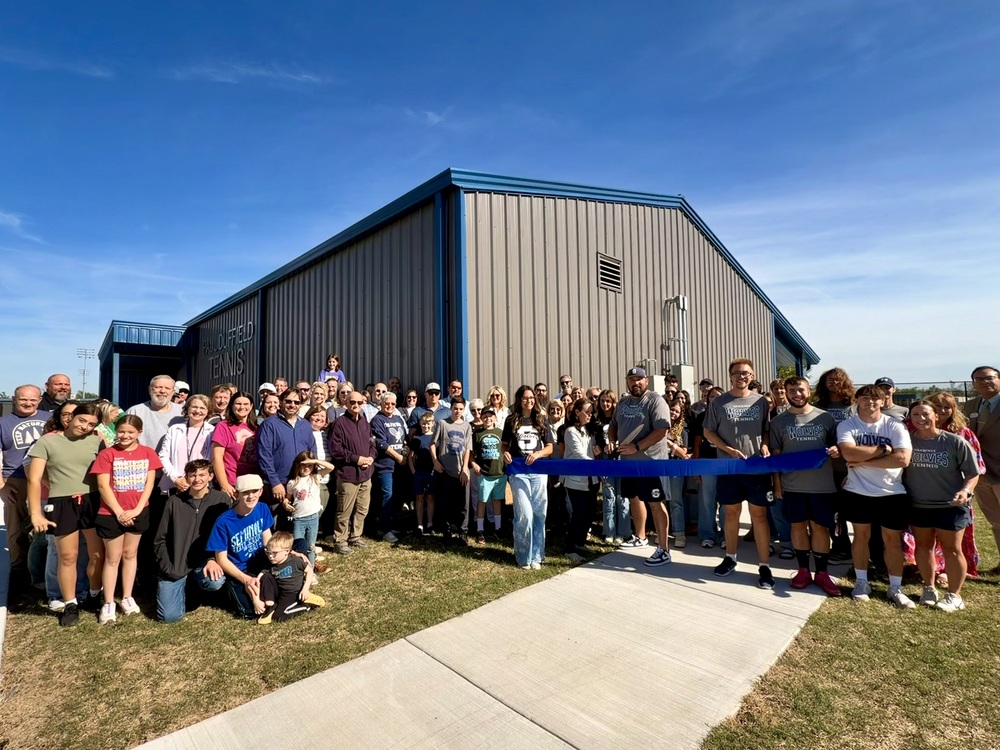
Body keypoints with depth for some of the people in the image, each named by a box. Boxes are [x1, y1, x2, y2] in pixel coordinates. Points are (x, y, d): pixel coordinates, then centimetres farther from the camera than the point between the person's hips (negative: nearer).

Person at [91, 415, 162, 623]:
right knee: (112, 558, 7)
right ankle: (108, 603, 15)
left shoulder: (148, 453, 0)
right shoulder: (107, 454, -6)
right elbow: (103, 486, -9)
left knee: (130, 554, 14)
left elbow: (149, 483, -2)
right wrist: (119, 512, -14)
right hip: (111, 514, -2)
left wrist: (137, 509, -11)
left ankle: (127, 598, 24)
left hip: (138, 513, 2)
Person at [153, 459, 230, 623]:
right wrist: (168, 568, -3)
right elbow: (160, 540, 6)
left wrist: (213, 559, -20)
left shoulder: (221, 499, -5)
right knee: (169, 616, -12)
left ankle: (195, 586, 7)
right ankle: (184, 588, 22)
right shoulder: (174, 501, 0)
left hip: (204, 562, 0)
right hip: (174, 567, 1)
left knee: (215, 582, -31)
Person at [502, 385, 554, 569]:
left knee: (539, 514, 4)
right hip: (518, 472, -1)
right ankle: (524, 557, 9)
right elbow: (504, 444, 12)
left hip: (538, 472, 2)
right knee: (524, 515, -6)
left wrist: (537, 454, -13)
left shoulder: (541, 420, 7)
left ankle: (536, 556, 17)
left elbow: (549, 447, 7)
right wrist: (505, 453, -10)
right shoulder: (511, 421, 5)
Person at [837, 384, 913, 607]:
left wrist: (863, 462, -18)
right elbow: (849, 453, -21)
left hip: (892, 493, 0)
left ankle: (895, 589, 23)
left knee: (892, 539, 9)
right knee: (861, 535, 12)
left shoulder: (895, 426, -7)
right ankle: (862, 582, 25)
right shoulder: (846, 425, -5)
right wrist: (883, 449, -17)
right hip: (858, 492, 0)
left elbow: (903, 459, -20)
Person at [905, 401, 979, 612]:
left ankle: (954, 596, 23)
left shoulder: (955, 442, -12)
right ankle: (929, 588, 30)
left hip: (951, 506, -2)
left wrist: (965, 490, -23)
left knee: (952, 549, 7)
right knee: (923, 546, 13)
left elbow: (973, 473, -5)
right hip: (918, 506, 2)